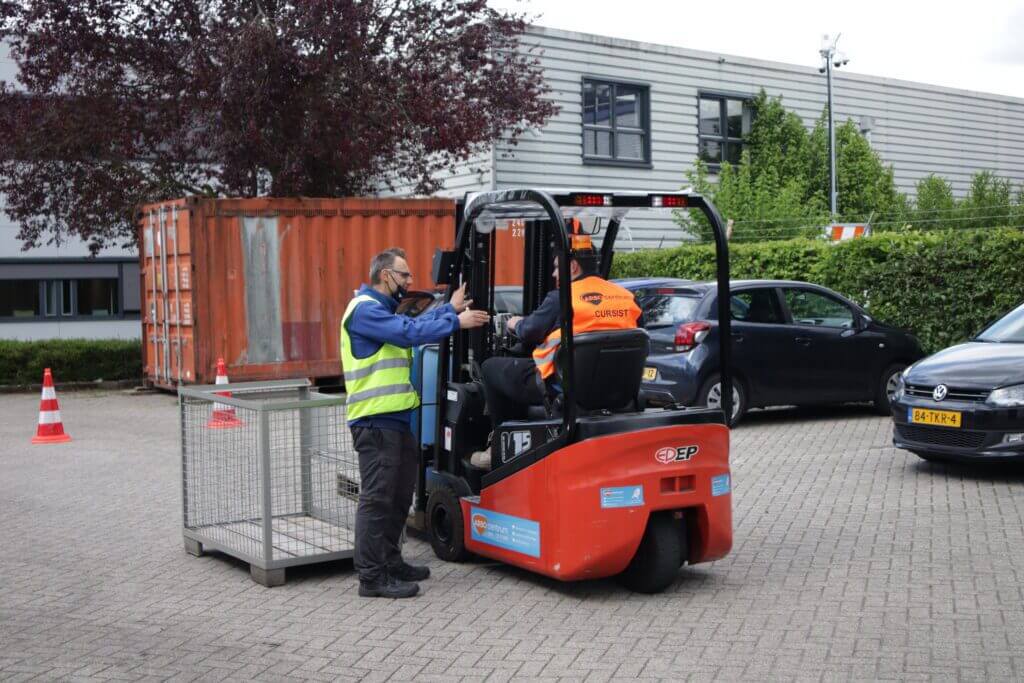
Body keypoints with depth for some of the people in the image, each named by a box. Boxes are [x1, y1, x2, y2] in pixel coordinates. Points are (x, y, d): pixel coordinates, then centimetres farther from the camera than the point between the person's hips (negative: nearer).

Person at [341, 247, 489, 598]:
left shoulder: (383, 310, 23)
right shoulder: (365, 309, -13)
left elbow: (413, 325, 18)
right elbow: (409, 333, -21)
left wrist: (449, 307, 17)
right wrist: (456, 321, -15)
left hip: (397, 419, 11)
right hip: (375, 421, -11)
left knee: (399, 497, 17)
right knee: (377, 499, -8)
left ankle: (390, 562, 27)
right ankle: (372, 577, -4)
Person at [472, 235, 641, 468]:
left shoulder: (561, 298, -12)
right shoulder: (627, 297, 6)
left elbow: (529, 332, -7)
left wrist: (516, 324, 16)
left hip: (559, 387, -7)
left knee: (491, 367, 13)